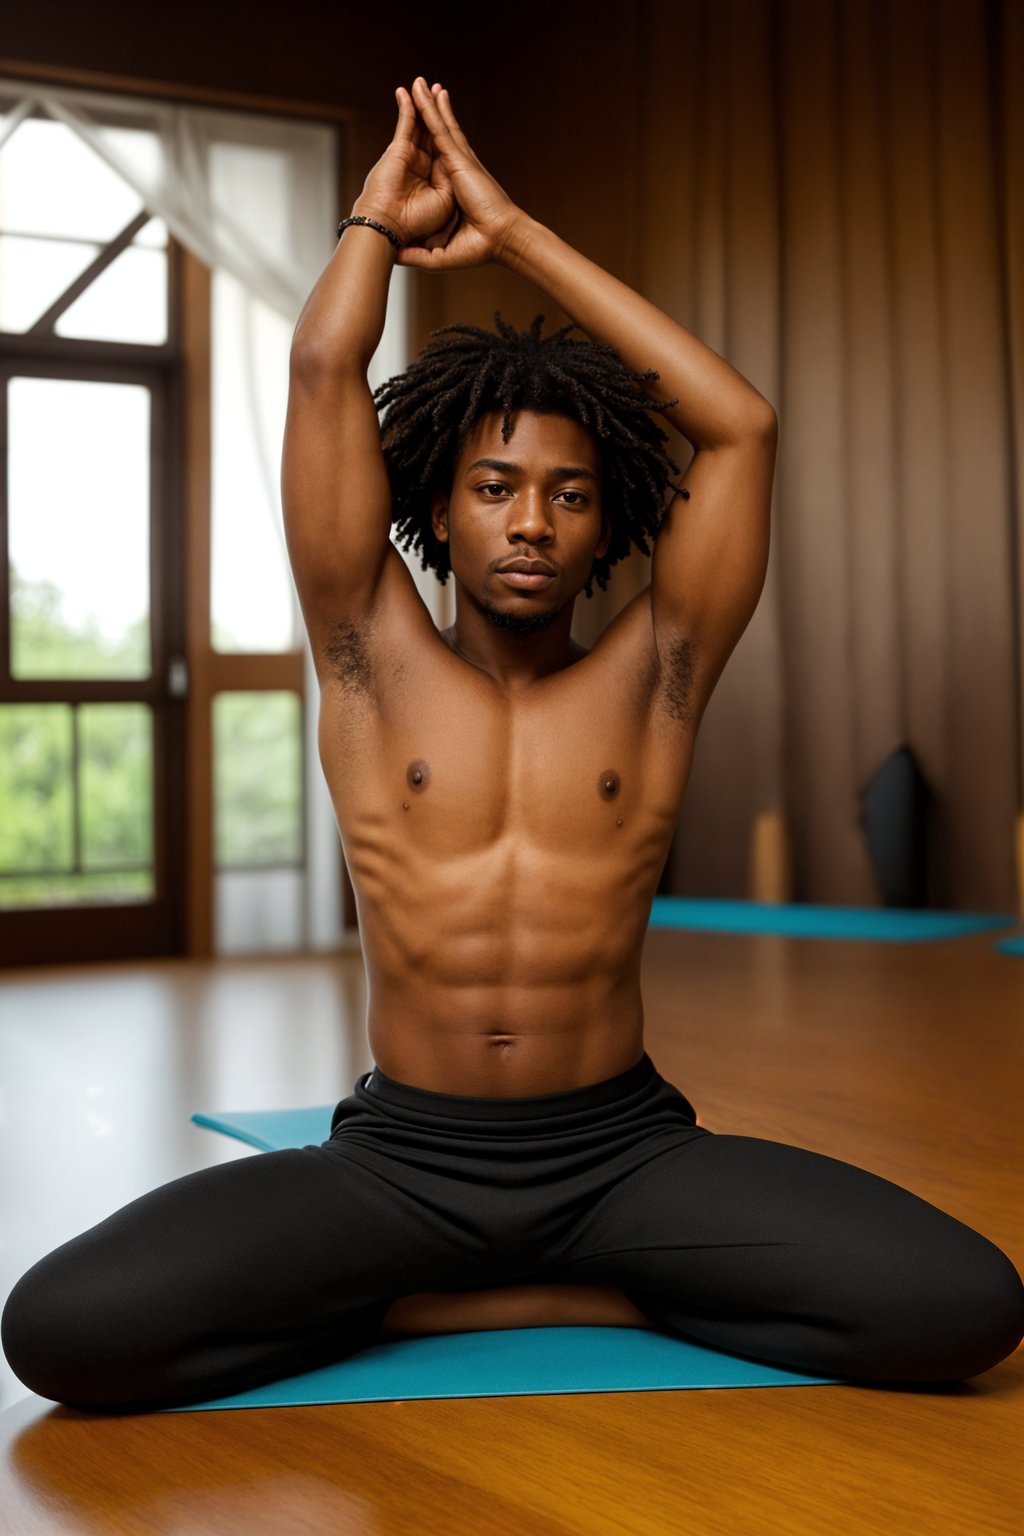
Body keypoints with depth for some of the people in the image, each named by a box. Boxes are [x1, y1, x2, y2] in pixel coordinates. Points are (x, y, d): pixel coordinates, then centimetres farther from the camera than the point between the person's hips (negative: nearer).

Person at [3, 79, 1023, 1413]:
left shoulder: (649, 679, 5)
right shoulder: (374, 660, 4)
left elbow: (743, 427, -2)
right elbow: (325, 370, 0)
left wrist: (514, 234, 3)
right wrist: (382, 213, 17)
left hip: (621, 1150, 0)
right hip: (402, 1154, 1)